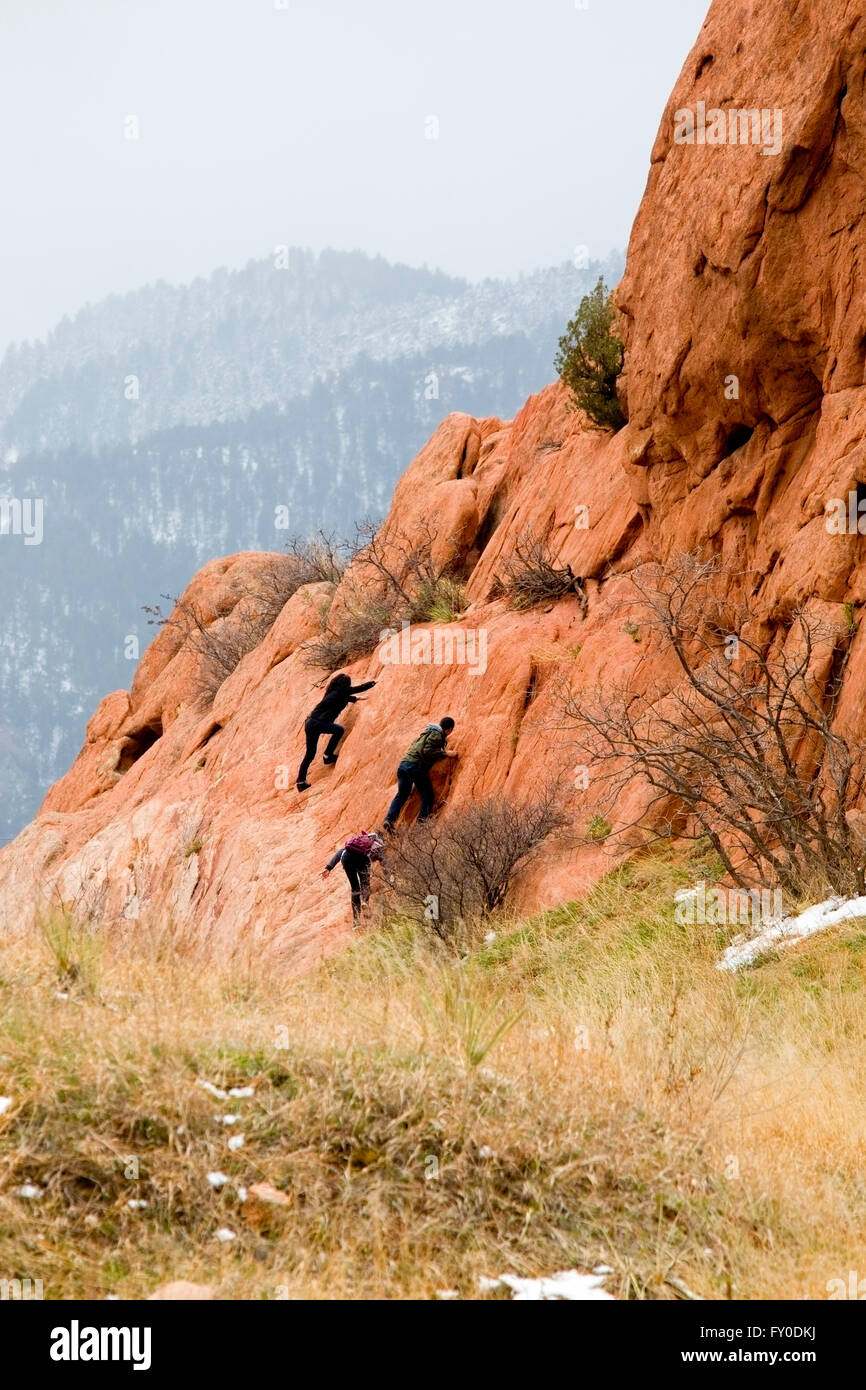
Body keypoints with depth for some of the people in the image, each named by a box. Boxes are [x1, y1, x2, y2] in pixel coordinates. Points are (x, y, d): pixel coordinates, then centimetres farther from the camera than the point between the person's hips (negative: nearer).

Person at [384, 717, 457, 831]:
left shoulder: (428, 732, 24)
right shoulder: (437, 735, -3)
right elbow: (427, 751, -15)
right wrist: (445, 753, -9)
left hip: (404, 763, 8)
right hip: (416, 765, -8)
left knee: (401, 795, 5)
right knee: (428, 794, 3)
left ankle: (389, 818, -9)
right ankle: (423, 817, -11)